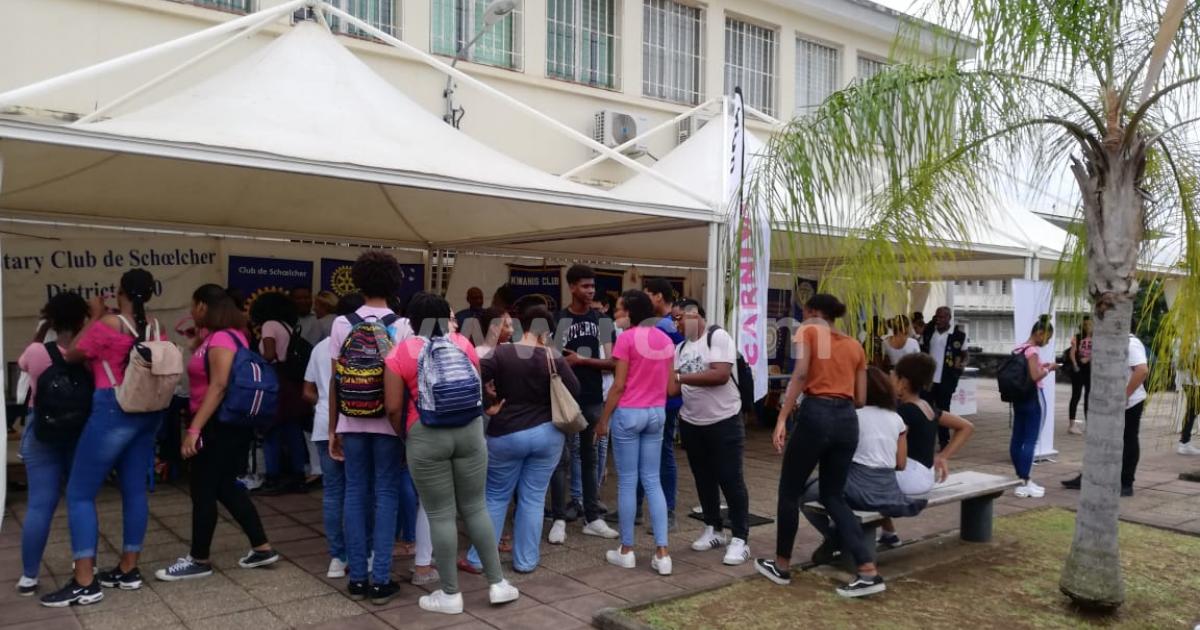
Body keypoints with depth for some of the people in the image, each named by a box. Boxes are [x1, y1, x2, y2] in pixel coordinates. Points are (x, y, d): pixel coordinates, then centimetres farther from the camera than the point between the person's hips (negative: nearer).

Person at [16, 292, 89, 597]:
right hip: (82, 431, 0)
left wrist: (40, 332, 16)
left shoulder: (37, 352, -11)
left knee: (39, 504, 3)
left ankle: (29, 576, 8)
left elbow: (23, 364, 12)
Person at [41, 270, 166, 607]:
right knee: (134, 490, 12)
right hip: (148, 411, 7)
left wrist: (94, 318, 8)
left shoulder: (109, 324, -13)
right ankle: (128, 569, 19)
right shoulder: (156, 328, 6)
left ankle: (85, 583, -1)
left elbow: (72, 355, 0)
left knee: (79, 493, 1)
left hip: (114, 410, -7)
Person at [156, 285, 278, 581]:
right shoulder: (228, 335, 14)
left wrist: (194, 428, -29)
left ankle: (199, 560, 14)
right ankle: (262, 548, 20)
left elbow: (219, 385, -28)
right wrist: (197, 344, 19)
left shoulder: (220, 338, -18)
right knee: (225, 487, 16)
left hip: (221, 425, -11)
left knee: (203, 491, 1)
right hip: (228, 424, 11)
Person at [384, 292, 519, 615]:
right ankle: (498, 583, 17)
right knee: (475, 507, 13)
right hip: (469, 430, 3)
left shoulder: (401, 352, -1)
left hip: (426, 436, -3)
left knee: (441, 515, 5)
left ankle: (450, 593, 14)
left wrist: (406, 436, 11)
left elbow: (393, 407, -5)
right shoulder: (463, 343, 8)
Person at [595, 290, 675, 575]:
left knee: (627, 481, 4)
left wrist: (603, 420, -5)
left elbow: (619, 385, -12)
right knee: (652, 480, 9)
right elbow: (668, 385, 11)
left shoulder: (627, 338, -11)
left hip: (629, 413, -6)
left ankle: (626, 551, 13)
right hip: (657, 413, 6)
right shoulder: (666, 339, 8)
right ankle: (662, 553, 5)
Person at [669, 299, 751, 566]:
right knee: (704, 479, 15)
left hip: (724, 422, -7)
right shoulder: (681, 348, 8)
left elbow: (721, 374, -25)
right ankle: (713, 530, 28)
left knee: (730, 479, -2)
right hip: (691, 423, 7)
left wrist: (681, 377, -19)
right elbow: (673, 387, 5)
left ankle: (740, 539, 4)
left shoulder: (718, 337, -12)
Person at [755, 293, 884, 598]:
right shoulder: (855, 345, 17)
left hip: (816, 414, -5)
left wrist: (782, 418, -16)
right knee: (833, 495, 16)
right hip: (848, 420, 5)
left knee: (790, 491, 12)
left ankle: (782, 566, 23)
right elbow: (860, 399, 14)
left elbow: (800, 374, -13)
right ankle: (869, 573, 6)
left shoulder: (808, 331, 4)